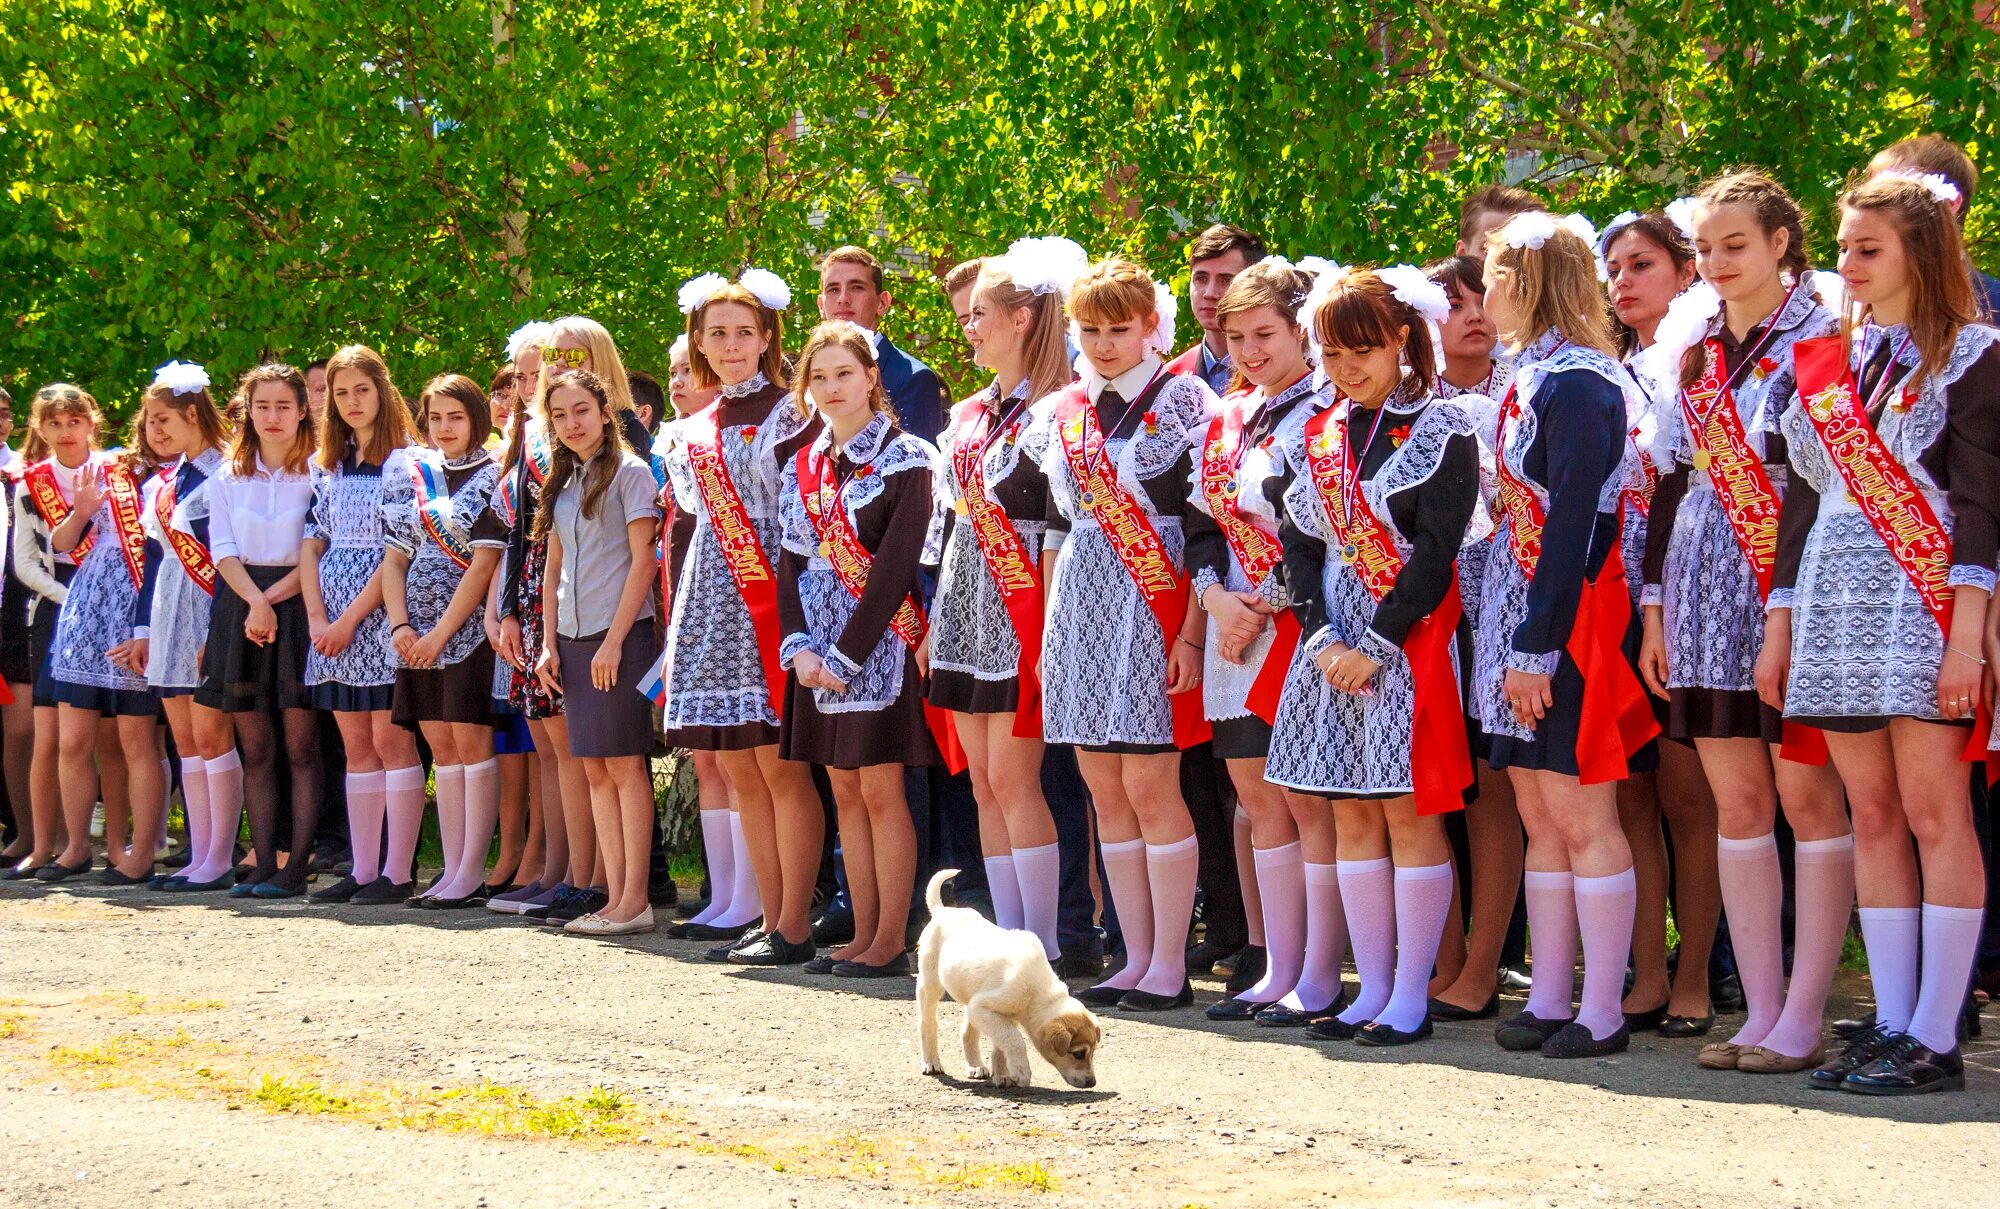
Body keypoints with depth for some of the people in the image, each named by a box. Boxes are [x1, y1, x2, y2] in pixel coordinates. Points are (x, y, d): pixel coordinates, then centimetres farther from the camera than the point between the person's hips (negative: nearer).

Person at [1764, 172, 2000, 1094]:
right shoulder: (1825, 362, 17)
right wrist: (1779, 628, 13)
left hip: (1921, 603, -6)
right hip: (1835, 604, 6)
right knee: (1872, 817, 5)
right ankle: (1892, 1026, 7)